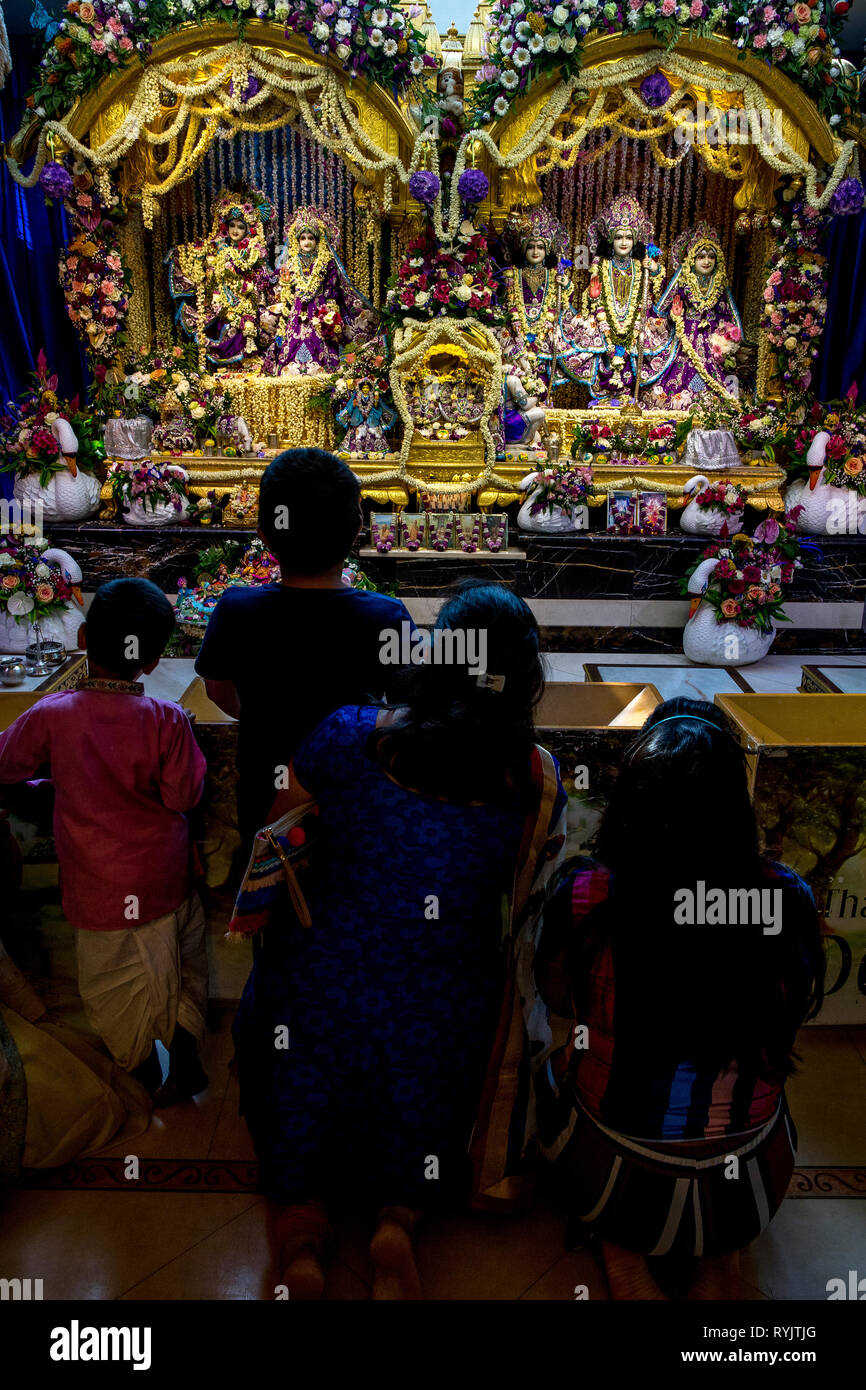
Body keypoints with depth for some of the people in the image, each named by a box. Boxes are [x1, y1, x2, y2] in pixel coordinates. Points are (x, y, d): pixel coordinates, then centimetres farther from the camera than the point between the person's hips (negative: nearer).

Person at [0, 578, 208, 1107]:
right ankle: (186, 1063, 37)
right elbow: (184, 796, -11)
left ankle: (149, 1081, 36)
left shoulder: (51, 715, -16)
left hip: (98, 888, 0)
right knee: (180, 966, 24)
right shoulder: (167, 720, -19)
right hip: (164, 879, 0)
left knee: (116, 987, 20)